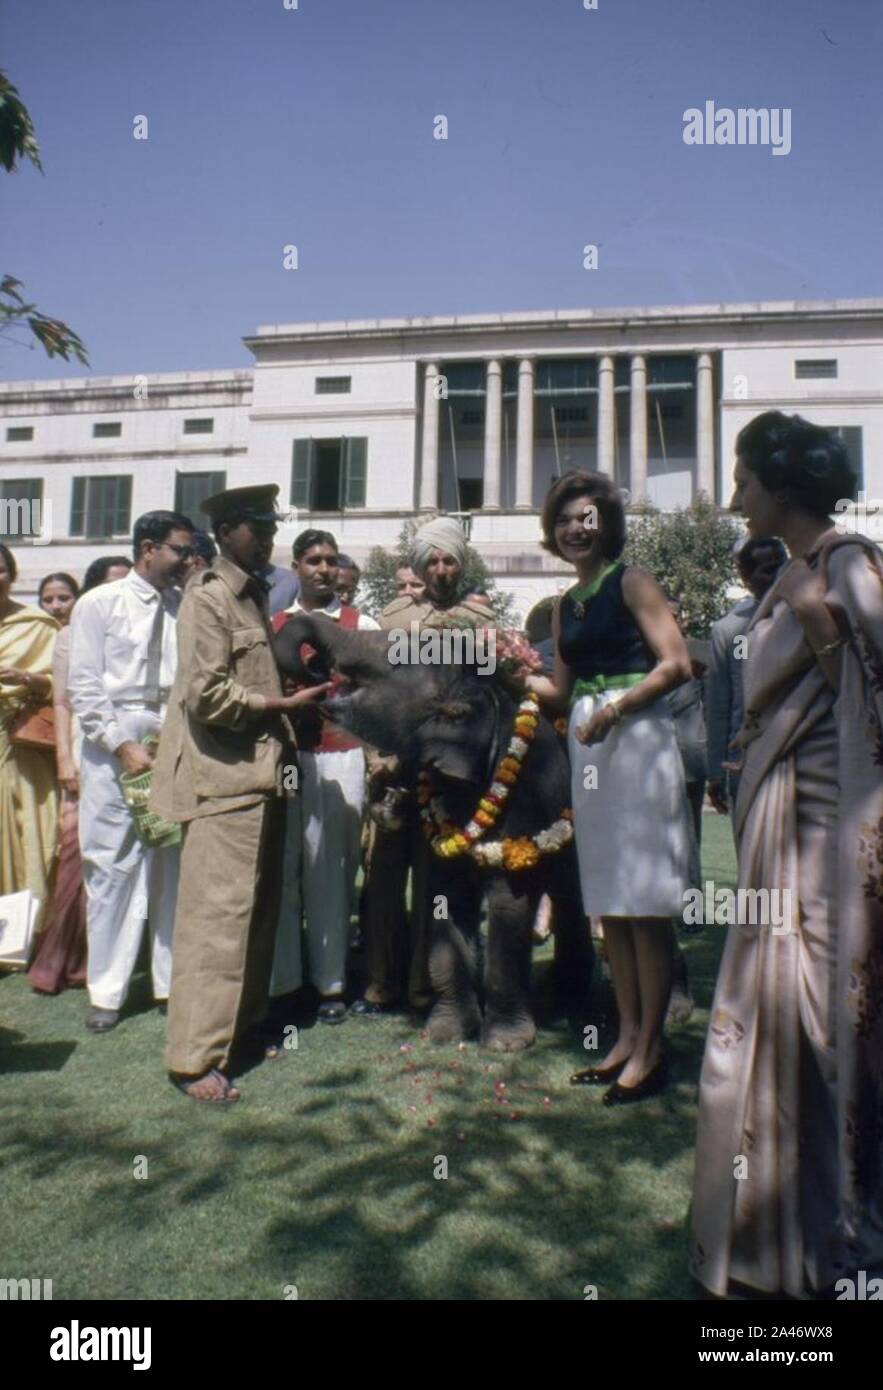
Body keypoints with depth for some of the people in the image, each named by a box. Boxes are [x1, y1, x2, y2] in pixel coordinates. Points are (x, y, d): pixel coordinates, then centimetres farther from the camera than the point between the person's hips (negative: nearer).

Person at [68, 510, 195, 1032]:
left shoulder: (187, 606, 5)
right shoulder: (100, 604, 0)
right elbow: (84, 687, -4)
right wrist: (124, 747, -11)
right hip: (114, 745, -2)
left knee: (175, 865, 7)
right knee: (113, 867, 2)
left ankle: (173, 981, 19)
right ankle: (107, 991, 14)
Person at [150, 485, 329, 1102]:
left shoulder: (256, 594, 17)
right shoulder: (208, 597, -8)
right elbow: (207, 694, -16)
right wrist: (285, 704, -13)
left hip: (263, 773, 9)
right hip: (224, 777, -8)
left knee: (260, 907, 13)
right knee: (219, 911, -7)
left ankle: (245, 1022, 27)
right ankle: (196, 1057, 1)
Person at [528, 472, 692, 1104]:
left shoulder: (631, 581, -2)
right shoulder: (567, 603, 19)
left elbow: (676, 663, -10)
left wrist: (614, 707, -16)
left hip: (636, 737, -7)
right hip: (589, 745, 8)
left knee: (645, 901, -4)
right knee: (609, 900, 10)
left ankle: (650, 1047, 5)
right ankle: (628, 1035, 20)